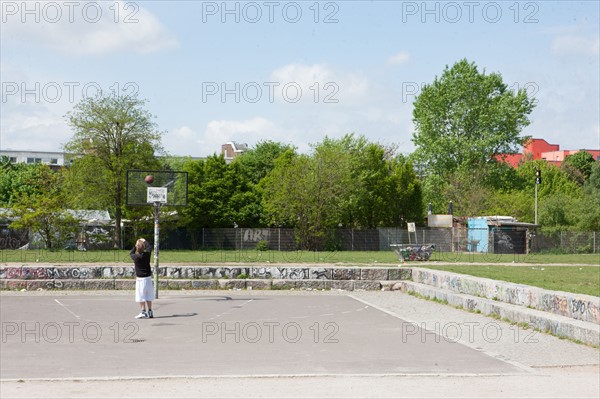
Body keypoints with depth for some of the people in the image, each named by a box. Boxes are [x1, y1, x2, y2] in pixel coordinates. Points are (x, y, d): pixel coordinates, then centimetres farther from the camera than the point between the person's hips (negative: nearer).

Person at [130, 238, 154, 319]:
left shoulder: (135, 257, -12)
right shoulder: (146, 254, -5)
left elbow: (131, 253, 12)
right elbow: (149, 247, 16)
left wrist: (136, 245, 16)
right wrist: (144, 241, 29)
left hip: (140, 279, -3)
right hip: (148, 277, 4)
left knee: (141, 297, 0)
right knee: (149, 296, 10)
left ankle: (143, 312, -5)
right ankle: (150, 312, 13)